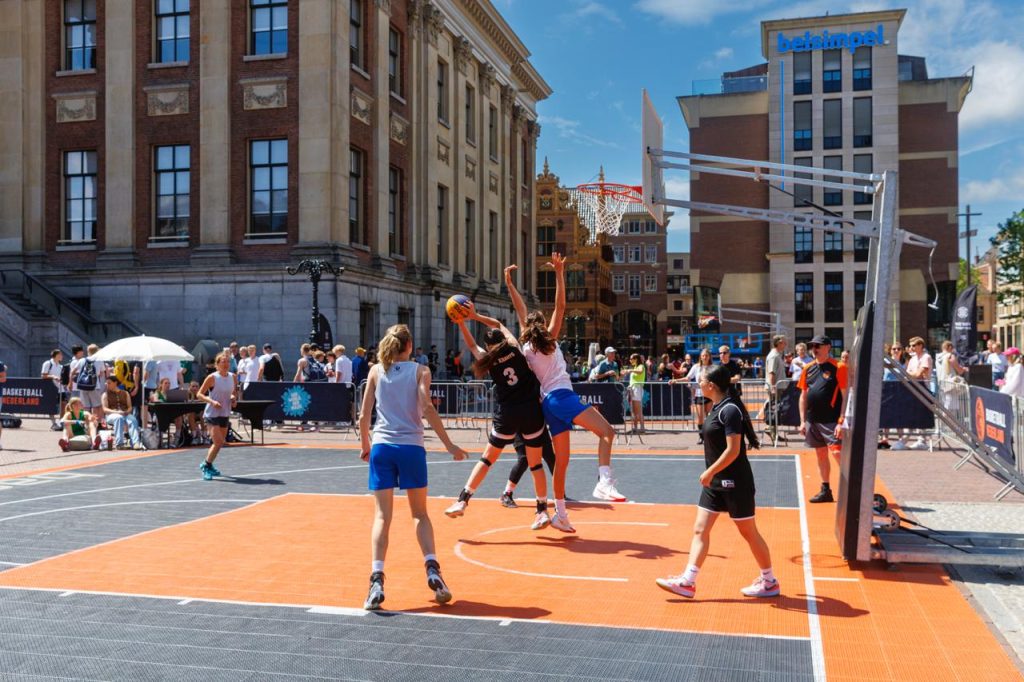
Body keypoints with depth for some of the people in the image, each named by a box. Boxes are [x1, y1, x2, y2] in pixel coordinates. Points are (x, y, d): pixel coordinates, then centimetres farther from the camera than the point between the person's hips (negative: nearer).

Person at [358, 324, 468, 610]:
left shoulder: (376, 371, 10)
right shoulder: (419, 370, 4)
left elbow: (364, 416, 8)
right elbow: (426, 408, -9)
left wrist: (365, 446, 23)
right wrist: (449, 445, -7)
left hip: (381, 446, 1)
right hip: (411, 446, -1)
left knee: (382, 515, 2)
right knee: (420, 513, 13)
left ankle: (377, 578, -13)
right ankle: (432, 569, -3)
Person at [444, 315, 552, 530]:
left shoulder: (488, 360, 2)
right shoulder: (515, 349, 4)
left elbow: (471, 345, 22)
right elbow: (499, 324, 19)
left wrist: (461, 322, 18)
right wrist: (475, 316, 17)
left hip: (507, 414, -1)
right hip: (532, 411, 1)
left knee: (487, 459, 12)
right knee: (536, 464, 9)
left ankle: (462, 501, 12)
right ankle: (543, 511, 10)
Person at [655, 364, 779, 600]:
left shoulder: (730, 410, -19)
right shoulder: (717, 407, 8)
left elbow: (733, 450, -23)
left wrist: (710, 472, -19)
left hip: (735, 483, -9)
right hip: (716, 481, 9)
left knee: (749, 532, 5)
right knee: (700, 529, 4)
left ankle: (770, 582, 21)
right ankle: (687, 582, 5)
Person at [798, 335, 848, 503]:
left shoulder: (838, 368, -7)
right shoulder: (808, 368, 9)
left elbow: (845, 396, -10)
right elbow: (803, 396, 14)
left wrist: (841, 422, -16)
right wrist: (802, 421, 9)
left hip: (831, 420, -6)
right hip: (813, 420, 6)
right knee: (821, 455, 13)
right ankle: (826, 491, 22)